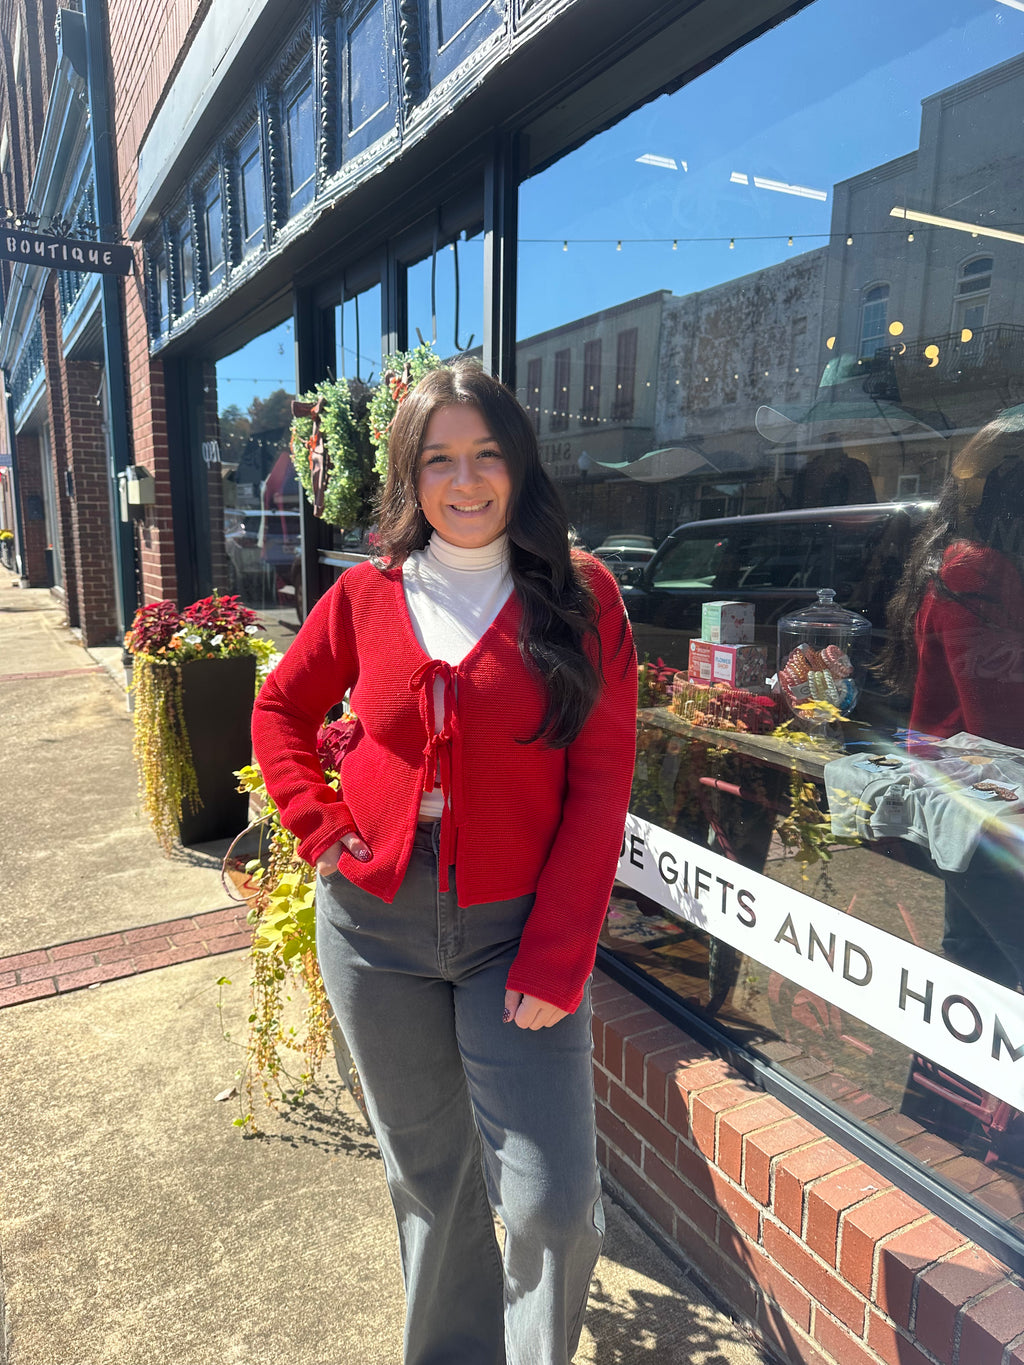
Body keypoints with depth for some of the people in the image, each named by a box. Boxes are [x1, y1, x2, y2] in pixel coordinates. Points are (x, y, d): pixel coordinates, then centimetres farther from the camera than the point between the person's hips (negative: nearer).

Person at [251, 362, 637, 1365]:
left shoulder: (580, 596, -5)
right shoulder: (365, 596, 1)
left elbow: (600, 785, -8)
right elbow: (280, 707, 16)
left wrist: (557, 959, -12)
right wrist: (317, 825, 0)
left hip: (518, 929, -2)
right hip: (375, 924, 2)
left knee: (552, 1199, -2)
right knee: (427, 1174, 18)